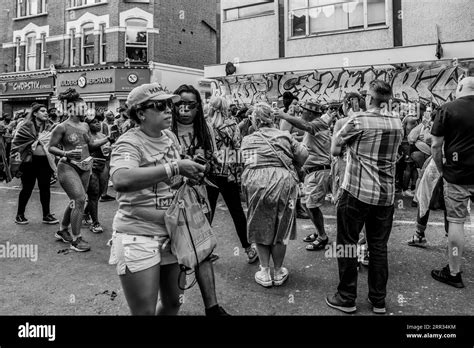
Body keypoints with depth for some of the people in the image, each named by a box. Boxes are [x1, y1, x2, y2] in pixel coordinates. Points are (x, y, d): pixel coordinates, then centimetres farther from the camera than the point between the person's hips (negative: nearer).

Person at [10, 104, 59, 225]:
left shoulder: (50, 127, 6)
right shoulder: (26, 127, -5)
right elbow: (16, 141, -1)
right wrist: (16, 154, -8)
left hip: (45, 162, 3)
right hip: (30, 161, -3)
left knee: (45, 188, 8)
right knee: (27, 188, 5)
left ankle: (46, 215, 17)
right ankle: (19, 215, 21)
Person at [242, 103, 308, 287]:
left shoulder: (247, 140, 12)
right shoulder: (285, 136, 11)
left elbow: (245, 163, 8)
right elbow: (303, 155, 6)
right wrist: (292, 167, 21)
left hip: (256, 183, 0)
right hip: (283, 182, 1)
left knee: (260, 228, 16)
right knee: (280, 229, 15)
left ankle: (265, 272, 23)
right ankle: (278, 272, 28)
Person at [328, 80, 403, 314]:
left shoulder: (359, 121, -9)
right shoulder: (397, 124, 8)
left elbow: (334, 151, -6)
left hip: (357, 192, -5)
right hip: (386, 194, 5)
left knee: (347, 244, 6)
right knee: (379, 247, 13)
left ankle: (346, 299, 15)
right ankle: (378, 301, 23)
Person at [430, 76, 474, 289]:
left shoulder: (448, 109, -6)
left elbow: (435, 146, -7)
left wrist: (441, 170, 5)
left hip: (457, 174, -3)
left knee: (456, 222, 4)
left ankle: (453, 273, 14)